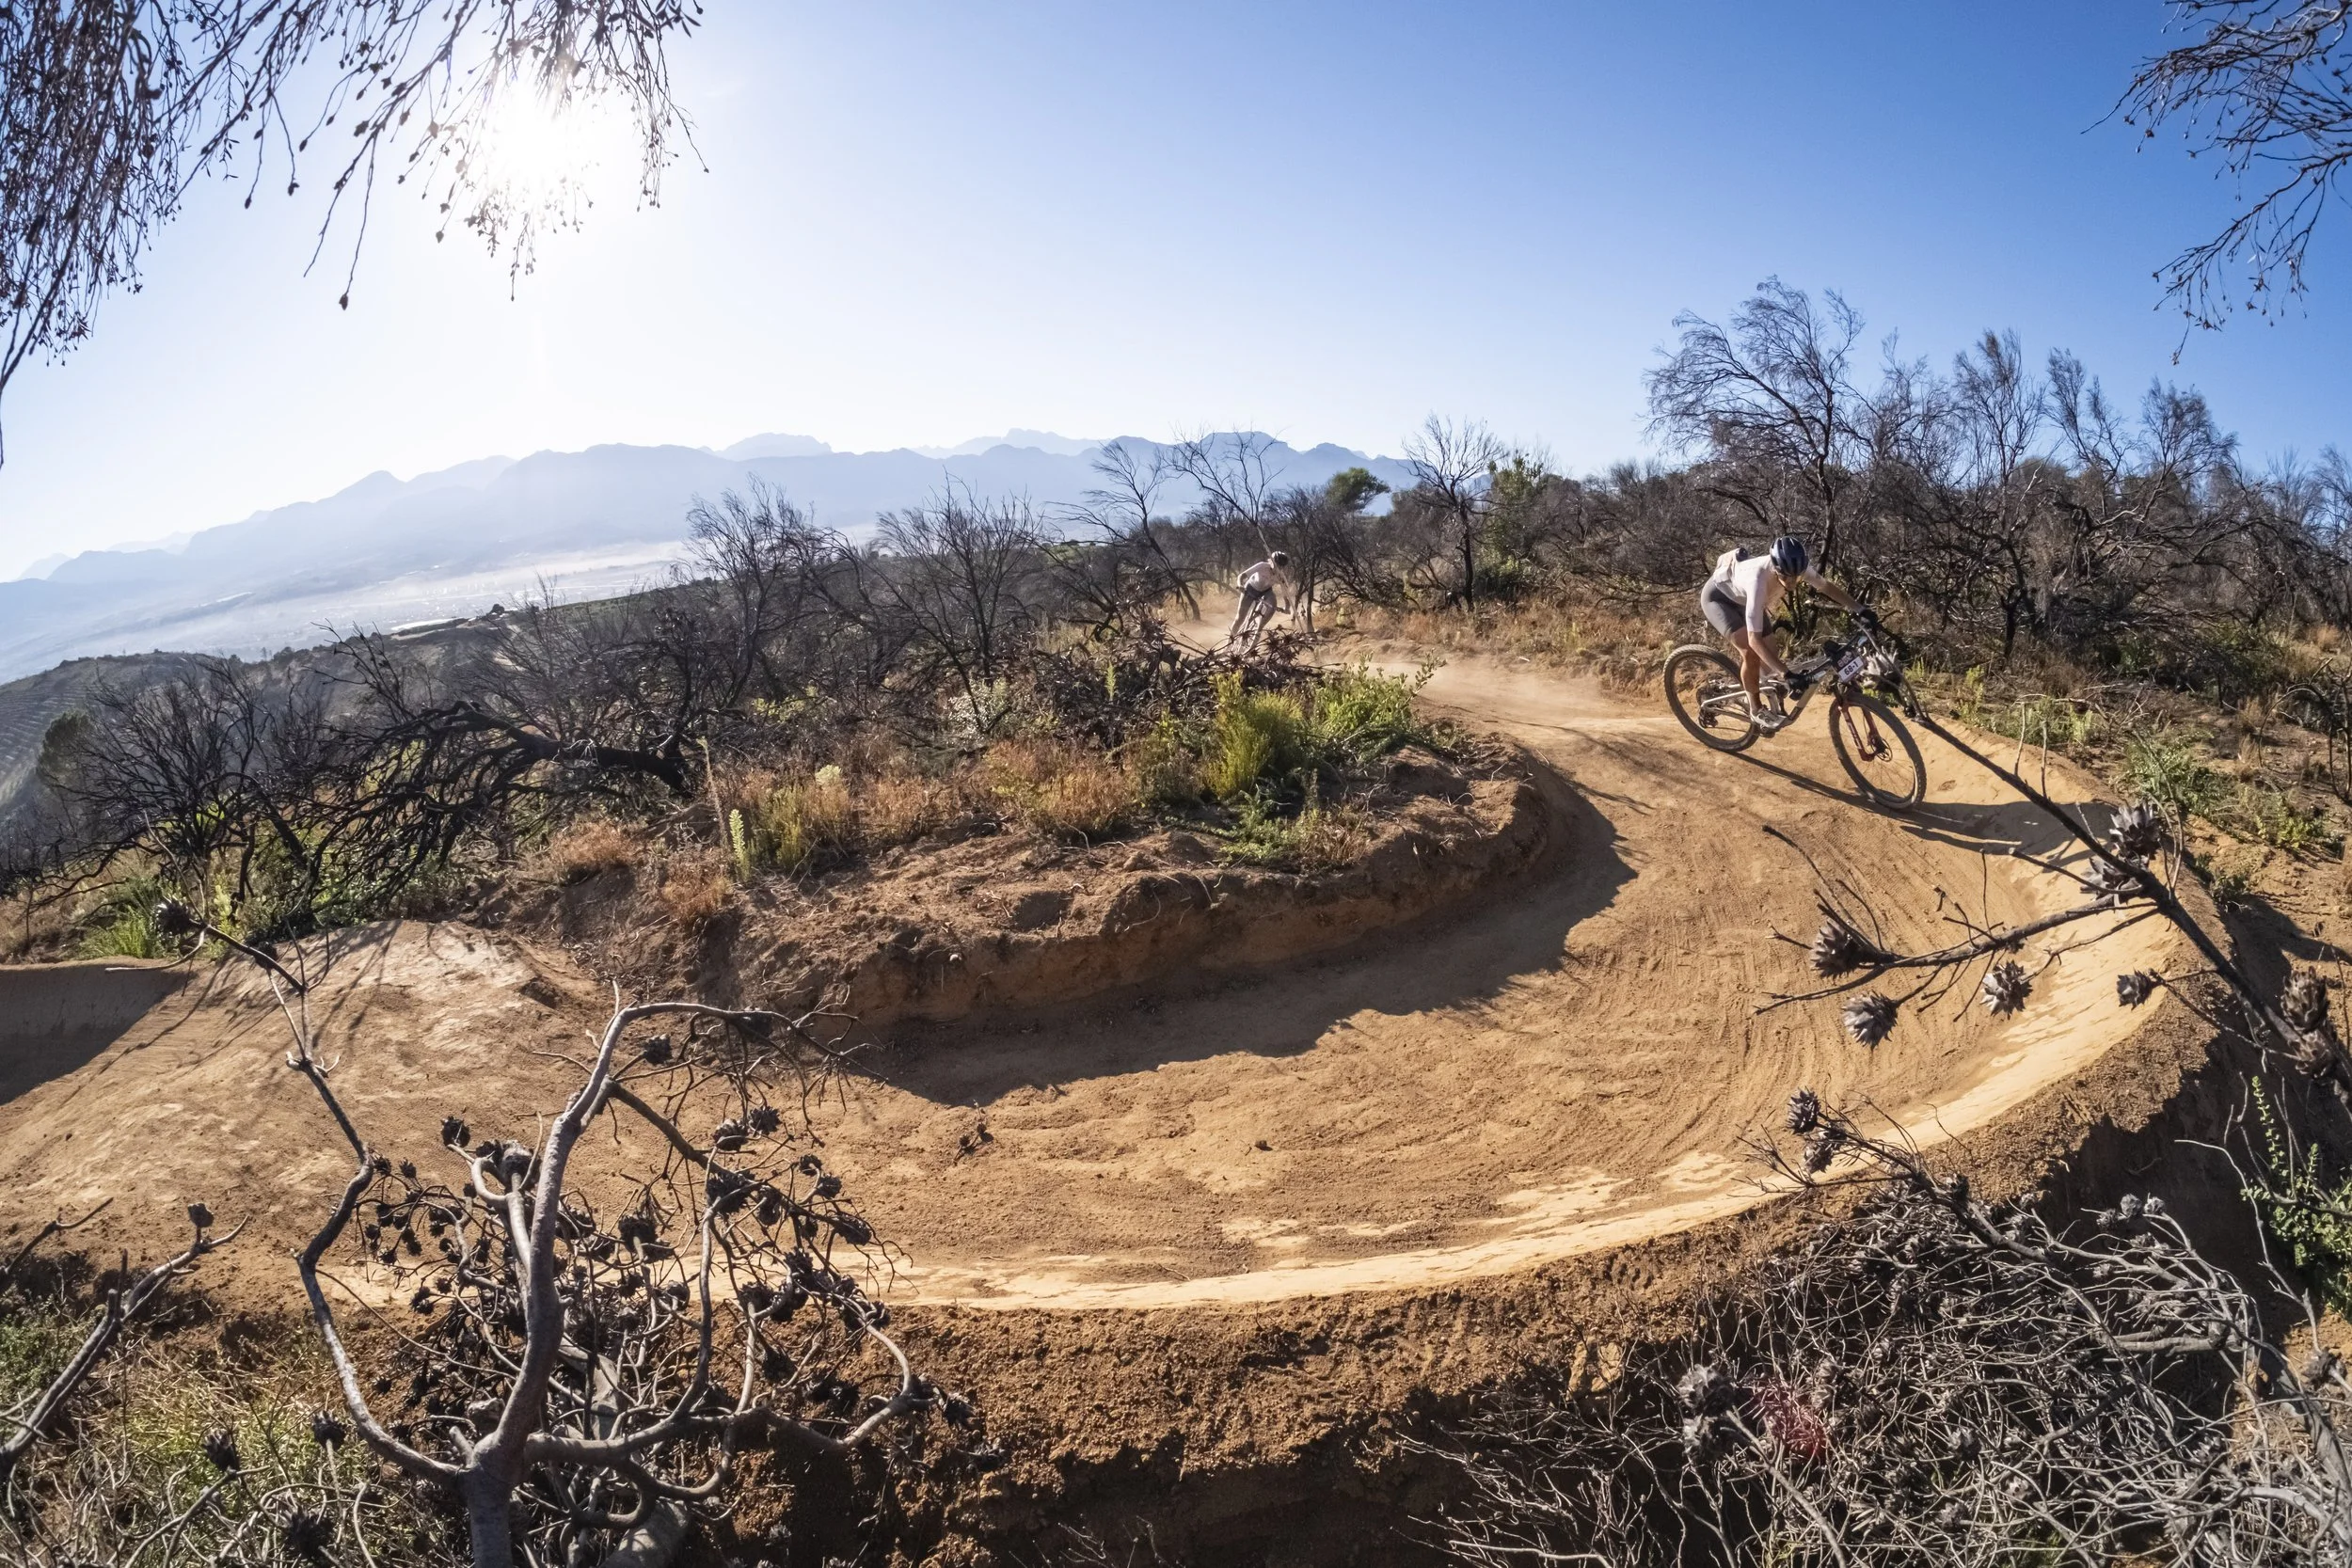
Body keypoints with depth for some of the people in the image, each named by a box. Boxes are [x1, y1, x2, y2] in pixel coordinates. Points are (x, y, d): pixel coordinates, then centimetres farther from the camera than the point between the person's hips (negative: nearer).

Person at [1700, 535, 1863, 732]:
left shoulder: (1794, 568, -27)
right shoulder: (1758, 579, -44)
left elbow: (1827, 586, -7)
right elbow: (1754, 639, -45)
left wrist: (1861, 610, -11)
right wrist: (1786, 674, -48)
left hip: (1742, 598, 7)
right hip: (1717, 596, -7)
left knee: (1768, 653, 1)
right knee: (1751, 652, -22)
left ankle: (1775, 707, 27)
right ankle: (1756, 709, -1)